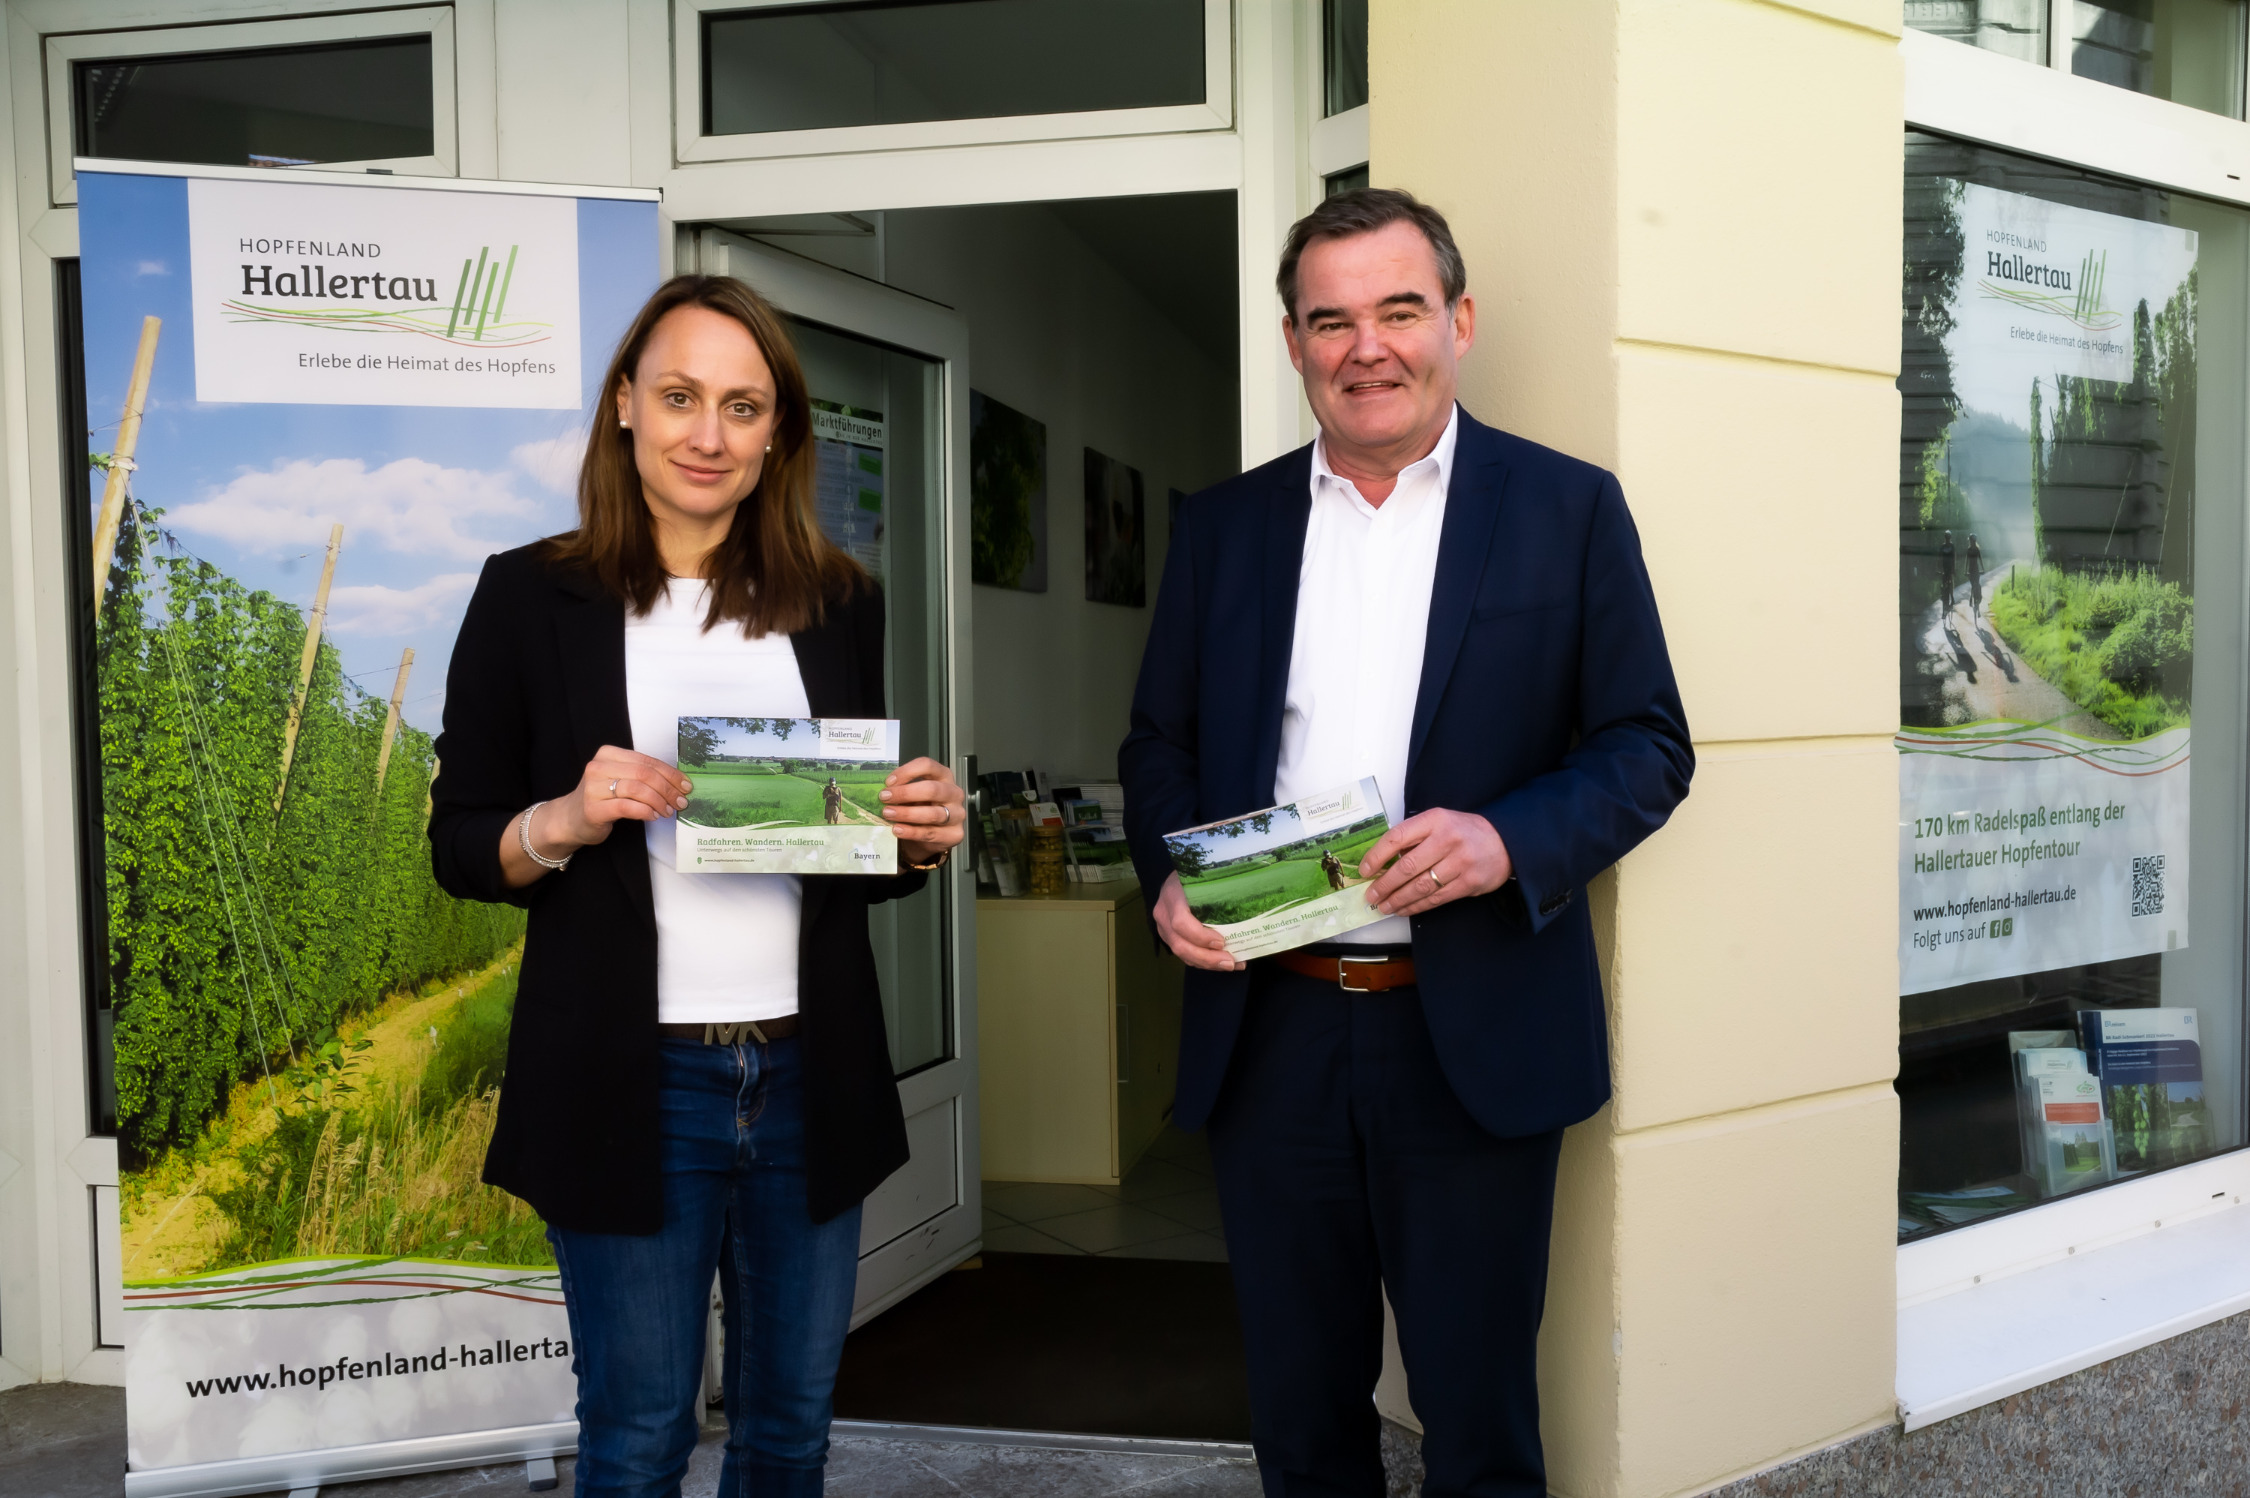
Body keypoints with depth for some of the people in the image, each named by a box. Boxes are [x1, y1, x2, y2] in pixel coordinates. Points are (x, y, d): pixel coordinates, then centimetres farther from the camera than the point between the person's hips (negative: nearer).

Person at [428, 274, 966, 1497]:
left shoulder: (839, 605, 7)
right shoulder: (532, 596, -2)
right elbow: (456, 846, 1)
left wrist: (923, 836, -7)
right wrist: (569, 821, -18)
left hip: (809, 1075, 3)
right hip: (629, 1080, -3)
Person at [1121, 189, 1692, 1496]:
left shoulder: (1568, 508, 1)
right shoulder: (1225, 524, 9)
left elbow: (1648, 746, -1)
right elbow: (1160, 742, 13)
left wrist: (1509, 839, -19)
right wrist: (1170, 876, -6)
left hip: (1474, 1040, -3)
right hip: (1267, 1032, 3)